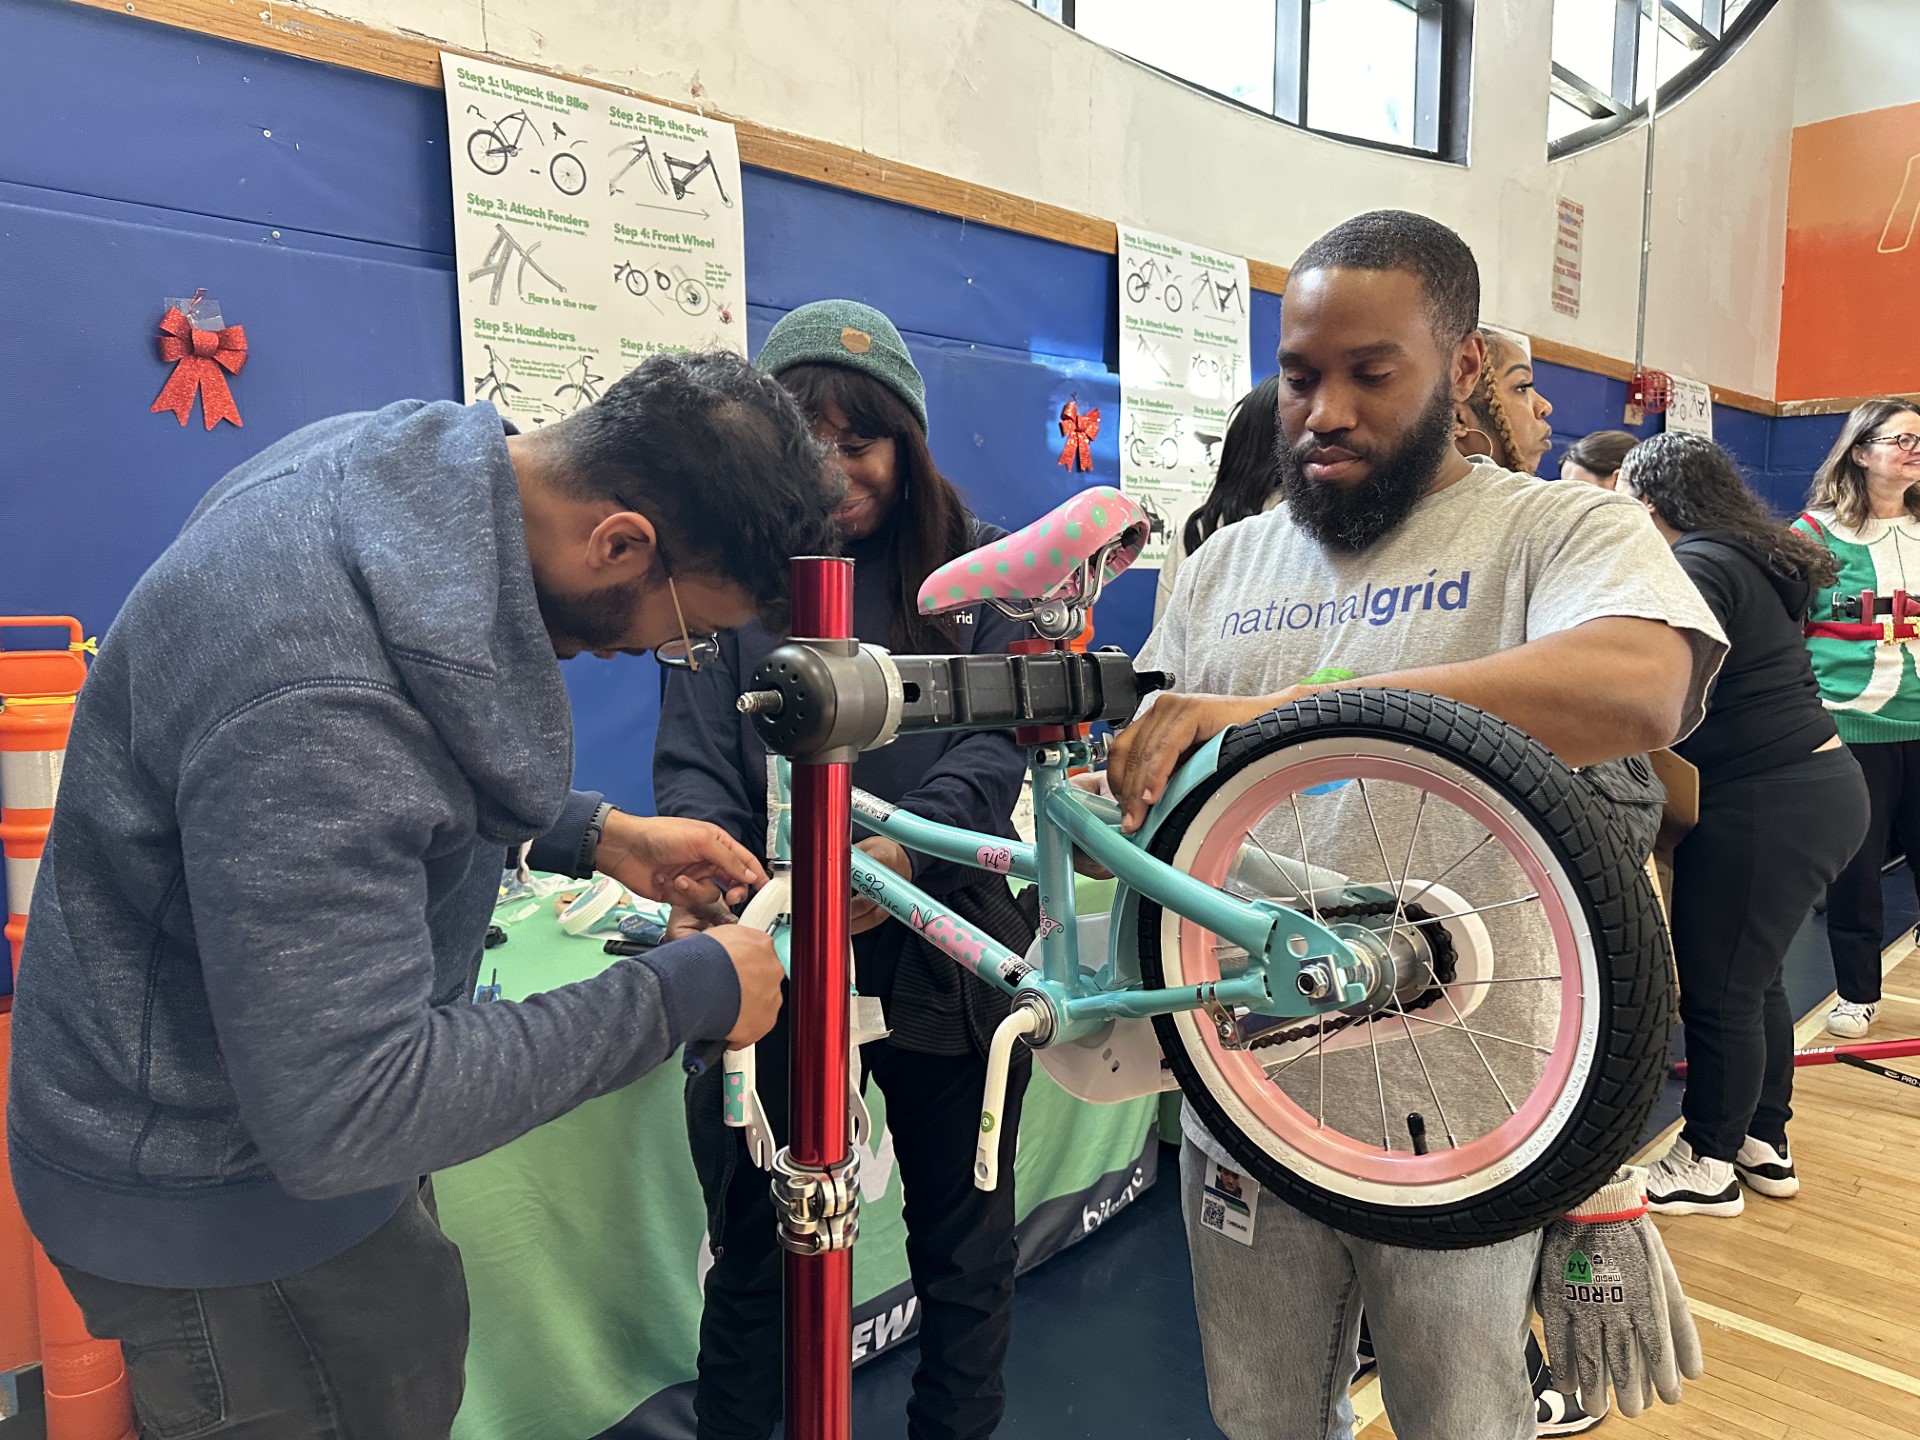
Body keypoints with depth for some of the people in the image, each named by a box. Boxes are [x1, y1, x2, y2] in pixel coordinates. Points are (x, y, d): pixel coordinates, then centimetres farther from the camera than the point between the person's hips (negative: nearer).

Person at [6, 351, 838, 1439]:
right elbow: (344, 1115, -35)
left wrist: (596, 835, -2)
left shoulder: (413, 457, -9)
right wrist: (687, 993, -28)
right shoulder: (320, 693, -39)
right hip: (220, 1187, -8)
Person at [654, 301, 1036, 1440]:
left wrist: (902, 850, -29)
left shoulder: (982, 570, 3)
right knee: (757, 1253, 13)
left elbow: (1000, 741, -10)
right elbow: (699, 762, -4)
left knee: (967, 1249, 17)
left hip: (945, 951, 1)